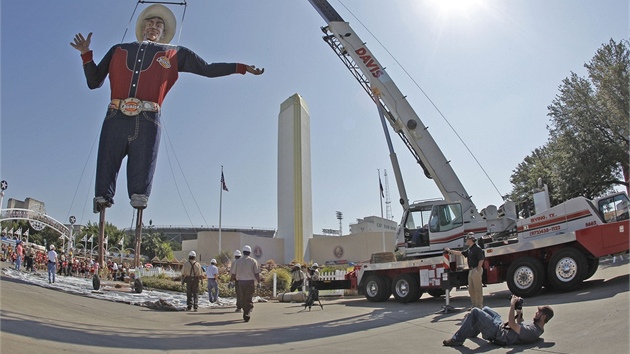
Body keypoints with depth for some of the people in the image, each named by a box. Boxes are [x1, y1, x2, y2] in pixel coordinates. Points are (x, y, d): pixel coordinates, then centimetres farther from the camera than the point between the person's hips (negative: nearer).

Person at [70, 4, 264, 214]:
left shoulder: (175, 54, 24)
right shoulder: (119, 50, 29)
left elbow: (208, 69, 23)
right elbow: (94, 82, 27)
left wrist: (241, 67, 16)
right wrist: (87, 54, 14)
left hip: (147, 122, -1)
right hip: (116, 119, 2)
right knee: (105, 171, -2)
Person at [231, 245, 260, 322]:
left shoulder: (237, 261, 3)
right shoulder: (253, 261, -2)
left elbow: (233, 274, 4)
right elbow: (257, 273, -5)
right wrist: (259, 282, 3)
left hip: (240, 282, 2)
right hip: (250, 282, -2)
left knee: (243, 300, 14)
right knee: (249, 300, 3)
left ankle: (245, 314, 22)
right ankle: (247, 315, -10)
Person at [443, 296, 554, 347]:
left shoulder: (533, 331, -28)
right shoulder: (536, 325, 3)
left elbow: (512, 325, -31)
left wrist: (512, 305, -28)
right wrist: (519, 314, 5)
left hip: (498, 333, -10)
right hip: (502, 326, 10)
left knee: (475, 311, -13)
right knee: (485, 309, 26)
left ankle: (457, 340, -4)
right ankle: (472, 332, 41)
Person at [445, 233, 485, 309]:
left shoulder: (477, 248, -13)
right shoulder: (469, 249, 16)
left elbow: (481, 260, -17)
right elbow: (460, 253, 25)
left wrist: (478, 270, -18)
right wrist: (450, 251, 28)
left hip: (476, 270, -10)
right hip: (471, 270, 10)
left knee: (478, 288, -5)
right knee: (471, 288, 12)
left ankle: (479, 305, 0)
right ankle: (474, 305, 20)